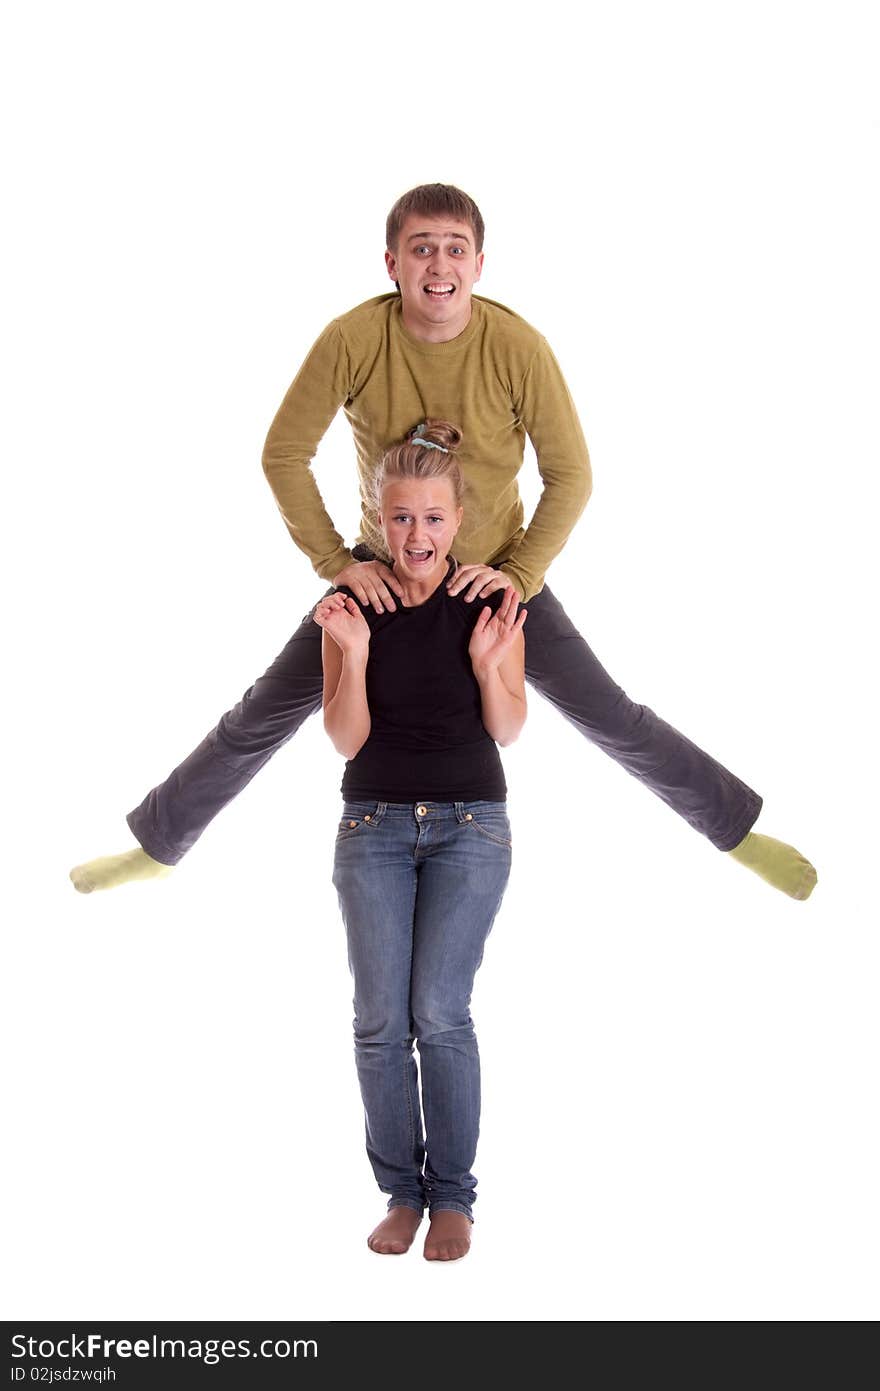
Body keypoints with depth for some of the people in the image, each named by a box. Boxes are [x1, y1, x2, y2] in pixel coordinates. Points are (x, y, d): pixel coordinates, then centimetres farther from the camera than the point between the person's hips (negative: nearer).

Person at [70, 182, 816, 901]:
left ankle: (737, 828, 22)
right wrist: (338, 562, -16)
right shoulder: (351, 339, -22)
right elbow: (284, 454, -12)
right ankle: (158, 844, 22)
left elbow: (570, 473, -13)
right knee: (264, 714, 2)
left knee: (613, 717, 0)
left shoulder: (518, 347, -23)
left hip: (497, 568, -1)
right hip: (382, 568, 1)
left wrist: (520, 573, -20)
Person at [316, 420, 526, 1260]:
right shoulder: (351, 606, -1)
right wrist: (354, 653, -18)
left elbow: (507, 730, -1)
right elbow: (346, 739, -4)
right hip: (373, 827, 2)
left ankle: (454, 1197, 6)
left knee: (440, 1011, -10)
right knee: (379, 1019, -2)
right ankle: (401, 1193, 14)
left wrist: (488, 662, -18)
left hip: (469, 825, -2)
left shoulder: (489, 601, -4)